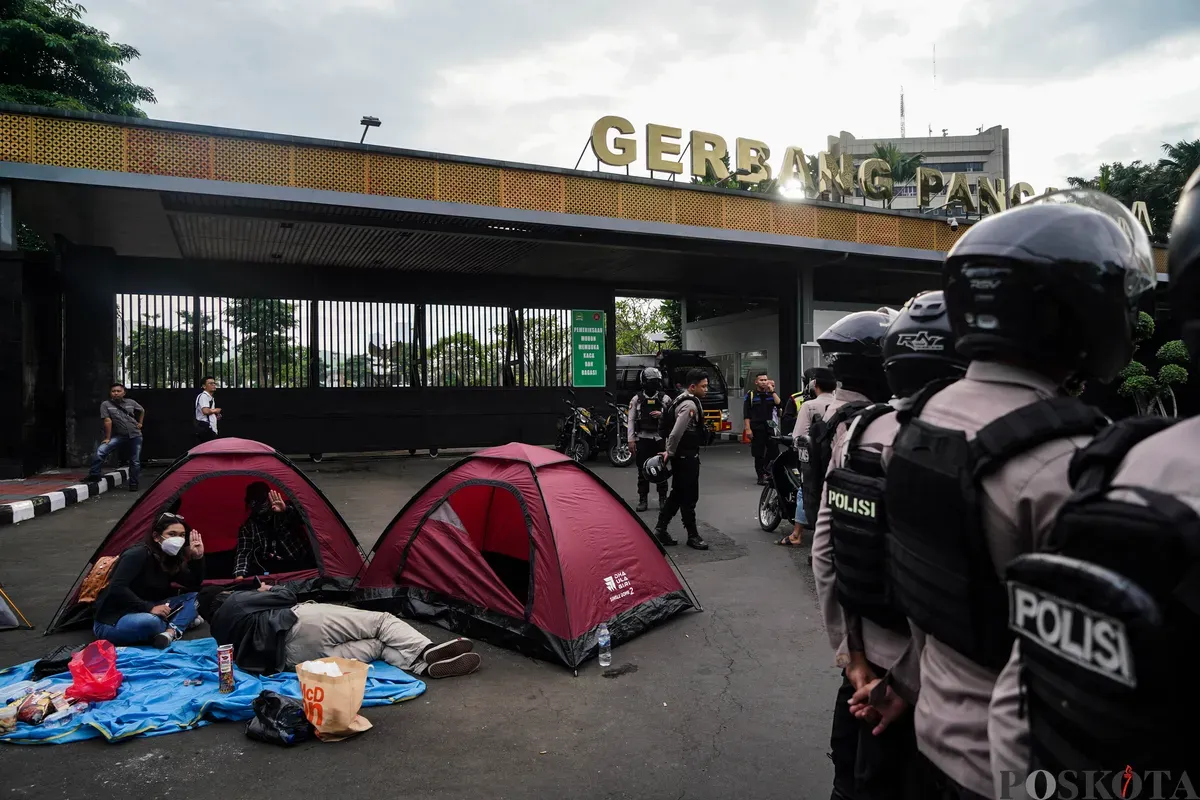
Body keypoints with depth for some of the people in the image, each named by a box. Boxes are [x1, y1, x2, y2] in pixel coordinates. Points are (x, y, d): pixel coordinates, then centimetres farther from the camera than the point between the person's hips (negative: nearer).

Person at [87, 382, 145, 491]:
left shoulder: (131, 402, 3)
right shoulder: (106, 404, -5)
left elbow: (142, 411, 23)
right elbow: (108, 421, -10)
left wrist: (140, 423, 16)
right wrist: (107, 438, -11)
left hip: (135, 435, 2)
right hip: (118, 436, -2)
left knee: (135, 461, 4)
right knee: (101, 451, -21)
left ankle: (133, 484, 17)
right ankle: (94, 476, -9)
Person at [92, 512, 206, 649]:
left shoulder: (171, 559, 4)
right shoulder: (137, 555, -19)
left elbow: (195, 587, 6)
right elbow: (117, 589, -29)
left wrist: (198, 557, -7)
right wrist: (149, 608, -29)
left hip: (141, 614, 8)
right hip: (111, 622, -8)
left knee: (193, 598, -4)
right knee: (150, 622, -40)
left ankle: (171, 632, -26)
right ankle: (180, 623, -9)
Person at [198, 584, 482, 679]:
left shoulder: (223, 634, 27)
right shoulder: (235, 601, 10)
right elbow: (286, 598, 7)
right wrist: (272, 589, 28)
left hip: (292, 658, 6)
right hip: (302, 624, -6)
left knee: (375, 646, 7)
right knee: (380, 621, -1)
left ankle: (425, 665, -17)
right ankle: (427, 651, -20)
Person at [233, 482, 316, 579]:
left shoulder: (286, 511, -3)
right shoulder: (248, 527, 2)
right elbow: (244, 552, -7)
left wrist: (286, 510, -43)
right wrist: (240, 576, -26)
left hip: (296, 563, -3)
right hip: (268, 566, 3)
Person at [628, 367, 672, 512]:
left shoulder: (665, 398, 2)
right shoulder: (636, 399, 2)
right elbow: (631, 420, 1)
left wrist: (662, 415, -16)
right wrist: (631, 440, -6)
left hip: (659, 439, 0)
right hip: (642, 439, 0)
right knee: (643, 470, 4)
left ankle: (663, 499, 15)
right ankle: (643, 500, 13)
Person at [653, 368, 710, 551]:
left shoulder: (683, 400, 13)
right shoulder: (690, 405, -20)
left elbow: (671, 425, 20)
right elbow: (676, 432, -28)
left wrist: (669, 451, 19)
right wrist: (670, 452, -16)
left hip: (683, 455, 10)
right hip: (687, 456, -10)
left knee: (678, 494, 15)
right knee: (689, 497, 0)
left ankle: (660, 529, 20)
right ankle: (693, 536, 9)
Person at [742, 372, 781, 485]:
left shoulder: (772, 394, 12)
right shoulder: (750, 395, 4)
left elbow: (779, 404, -6)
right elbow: (746, 414, 1)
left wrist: (772, 391, -8)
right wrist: (748, 428, -8)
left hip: (770, 427, 2)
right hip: (757, 428, -2)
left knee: (773, 451, -3)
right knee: (758, 454, 0)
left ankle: (767, 471, 16)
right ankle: (760, 476, 6)